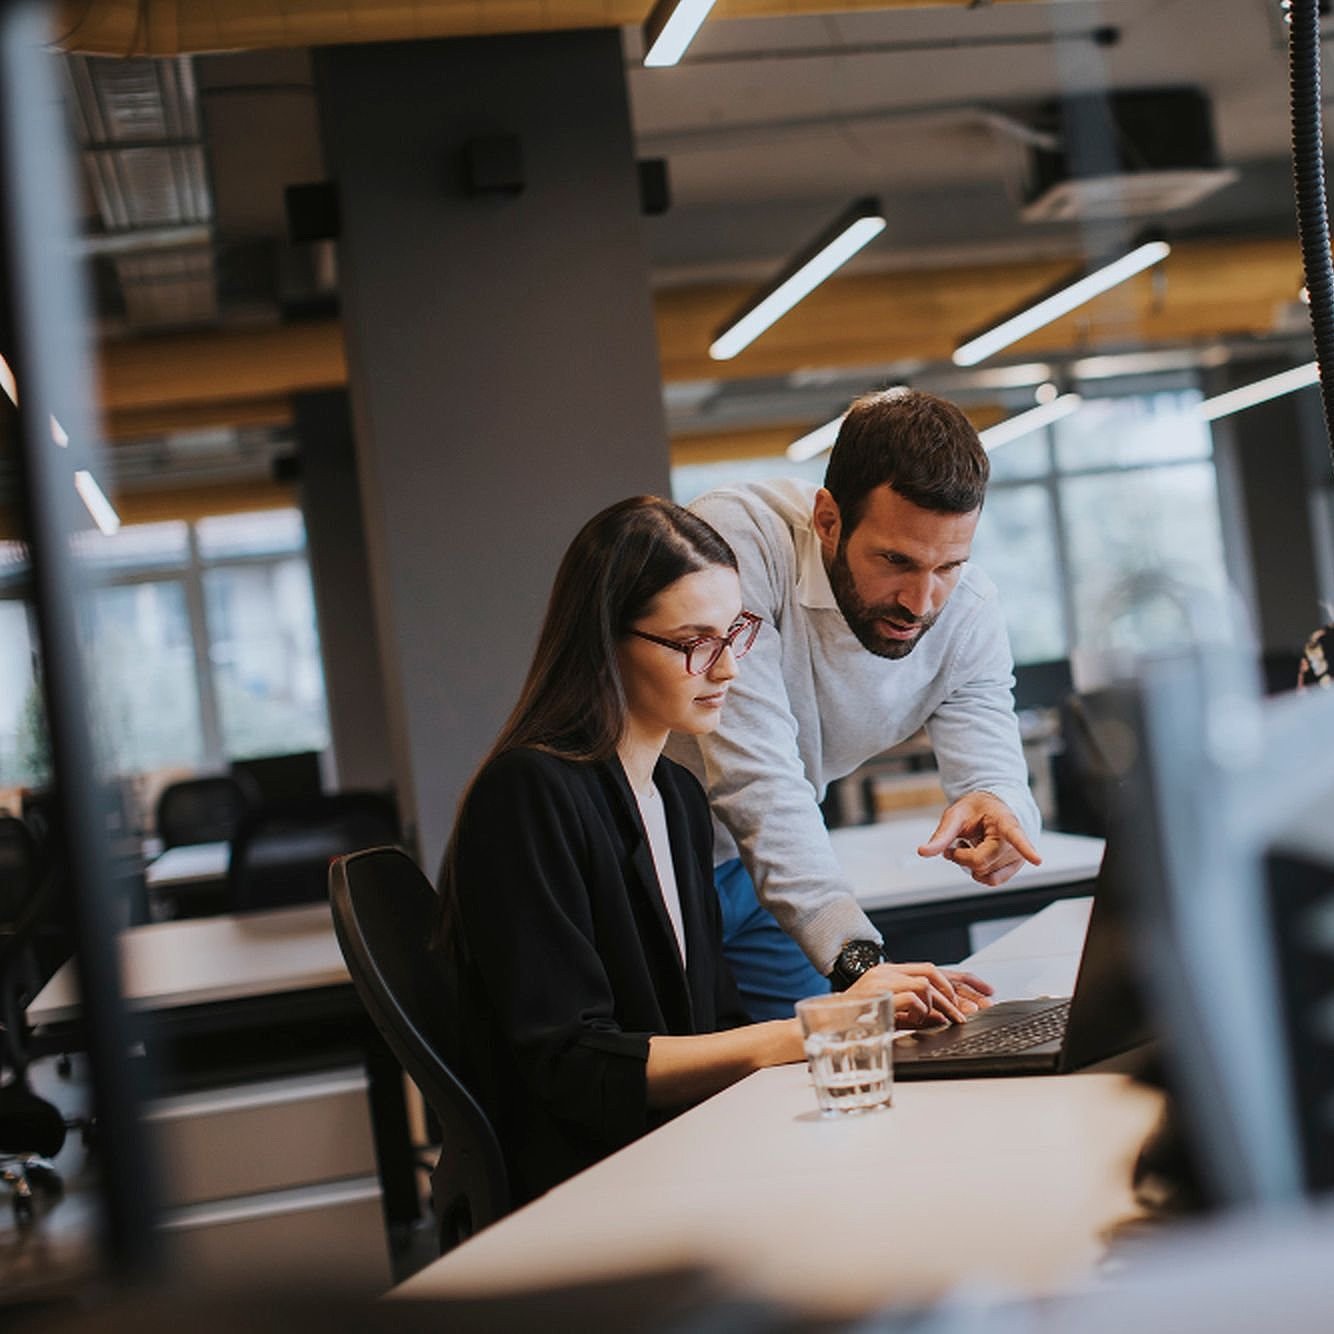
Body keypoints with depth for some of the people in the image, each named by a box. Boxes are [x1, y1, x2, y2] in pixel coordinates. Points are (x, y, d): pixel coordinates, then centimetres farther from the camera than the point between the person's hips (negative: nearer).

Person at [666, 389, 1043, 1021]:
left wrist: (997, 809, -42)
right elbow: (756, 782, -37)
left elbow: (995, 771, -16)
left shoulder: (968, 609, -12)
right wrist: (859, 962, -46)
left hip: (754, 870, 5)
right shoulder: (739, 542, -31)